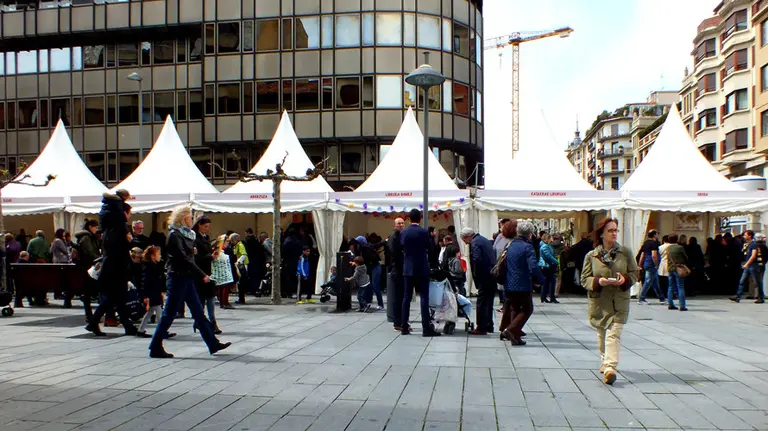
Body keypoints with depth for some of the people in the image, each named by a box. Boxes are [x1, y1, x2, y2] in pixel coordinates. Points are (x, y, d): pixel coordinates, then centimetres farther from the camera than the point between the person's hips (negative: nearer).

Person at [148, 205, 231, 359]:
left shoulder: (186, 234, 14)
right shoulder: (174, 235, -13)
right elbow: (184, 259, -19)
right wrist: (202, 275, -17)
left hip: (186, 278, 9)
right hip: (178, 277, -9)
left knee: (198, 312, 9)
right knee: (169, 314, -3)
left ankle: (213, 344, 13)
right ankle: (155, 348, 6)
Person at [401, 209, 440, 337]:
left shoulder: (403, 233, 1)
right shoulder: (423, 232, -9)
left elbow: (402, 248, 8)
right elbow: (430, 247, 0)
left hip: (408, 269, 4)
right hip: (422, 269, -4)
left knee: (406, 297, 9)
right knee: (424, 297, -3)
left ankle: (404, 327, 11)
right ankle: (426, 328, -6)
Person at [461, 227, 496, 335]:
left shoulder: (474, 243, -11)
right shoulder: (485, 240, 17)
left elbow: (477, 260, -23)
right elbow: (493, 256, 20)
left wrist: (476, 275, -12)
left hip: (485, 277, -9)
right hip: (493, 275, 9)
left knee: (481, 302, -3)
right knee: (489, 302, 17)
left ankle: (481, 328, 0)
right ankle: (489, 326, 24)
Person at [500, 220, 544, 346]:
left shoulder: (511, 245, 7)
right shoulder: (527, 247, -16)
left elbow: (505, 264, 14)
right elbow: (533, 267, -25)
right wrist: (541, 280, -12)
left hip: (509, 285, 7)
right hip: (523, 285, -7)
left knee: (514, 309, 18)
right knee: (527, 309, 7)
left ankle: (515, 335, 19)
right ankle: (511, 330, -7)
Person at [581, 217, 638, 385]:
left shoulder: (626, 253, 2)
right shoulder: (591, 256, 0)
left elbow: (634, 274, 7)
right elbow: (584, 279, 1)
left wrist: (625, 280, -15)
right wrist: (598, 281, -19)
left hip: (619, 302, -2)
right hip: (599, 301, 2)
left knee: (614, 334, -14)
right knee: (602, 334, 16)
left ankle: (610, 368, -20)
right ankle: (606, 360, 39)